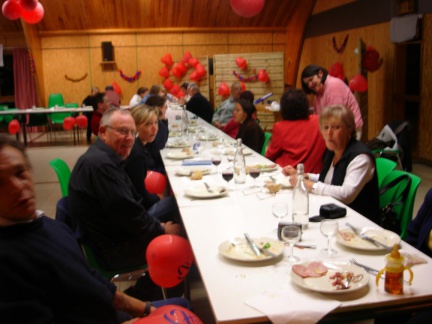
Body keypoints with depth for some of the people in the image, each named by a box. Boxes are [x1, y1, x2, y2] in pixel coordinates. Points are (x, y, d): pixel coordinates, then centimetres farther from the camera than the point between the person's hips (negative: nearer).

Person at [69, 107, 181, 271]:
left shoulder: (108, 158, 10)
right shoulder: (100, 163, -23)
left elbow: (135, 201, 11)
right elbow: (126, 212, -23)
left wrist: (158, 225, 1)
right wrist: (161, 230, -11)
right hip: (112, 250, -10)